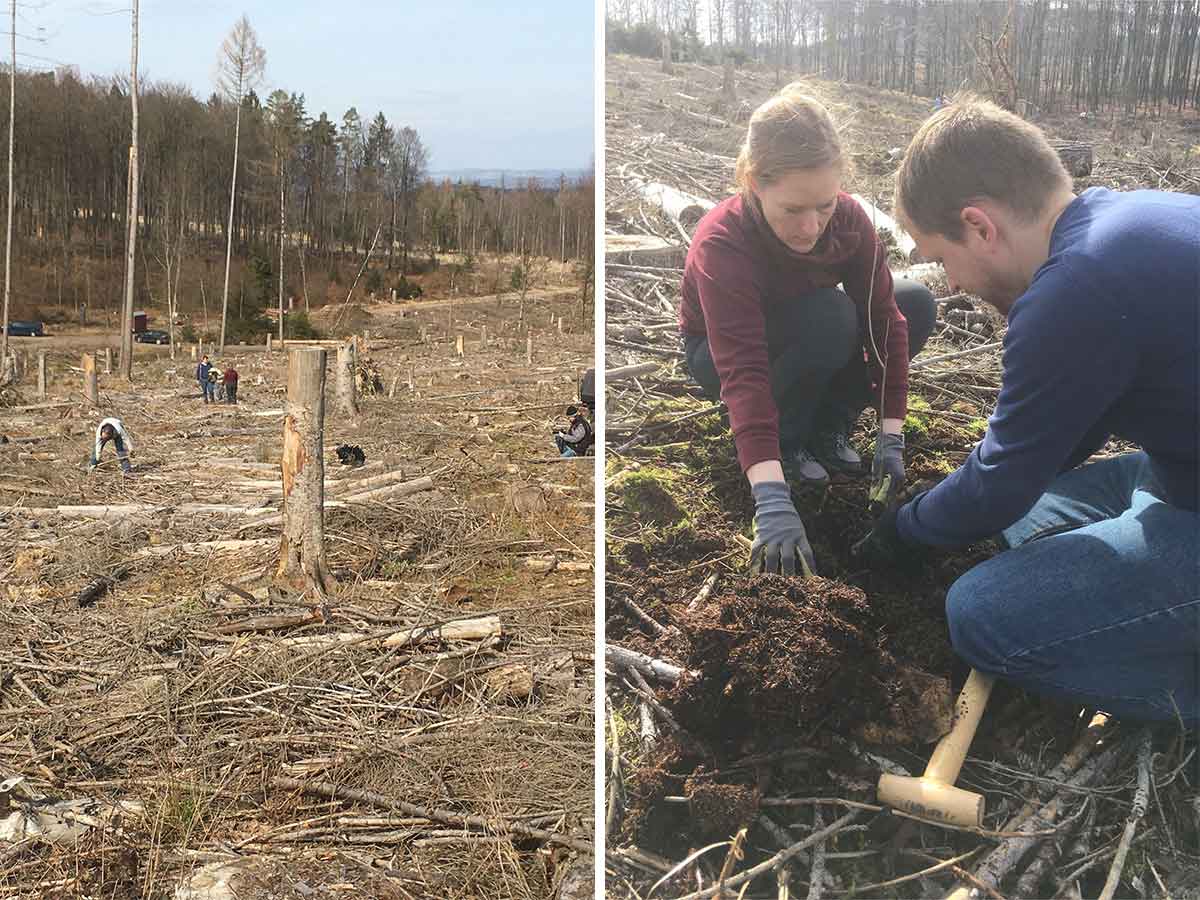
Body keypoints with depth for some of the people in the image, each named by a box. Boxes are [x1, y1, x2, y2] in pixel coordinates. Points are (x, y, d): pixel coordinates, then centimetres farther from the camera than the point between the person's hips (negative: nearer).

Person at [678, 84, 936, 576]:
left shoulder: (849, 218, -22)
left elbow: (883, 319, -21)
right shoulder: (721, 243, -37)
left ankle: (826, 427, -4)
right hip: (719, 354, -5)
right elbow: (743, 373, -46)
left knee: (917, 303, -14)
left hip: (806, 345, 5)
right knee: (831, 317, -34)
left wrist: (891, 438, -27)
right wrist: (773, 500, -55)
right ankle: (787, 440, -11)